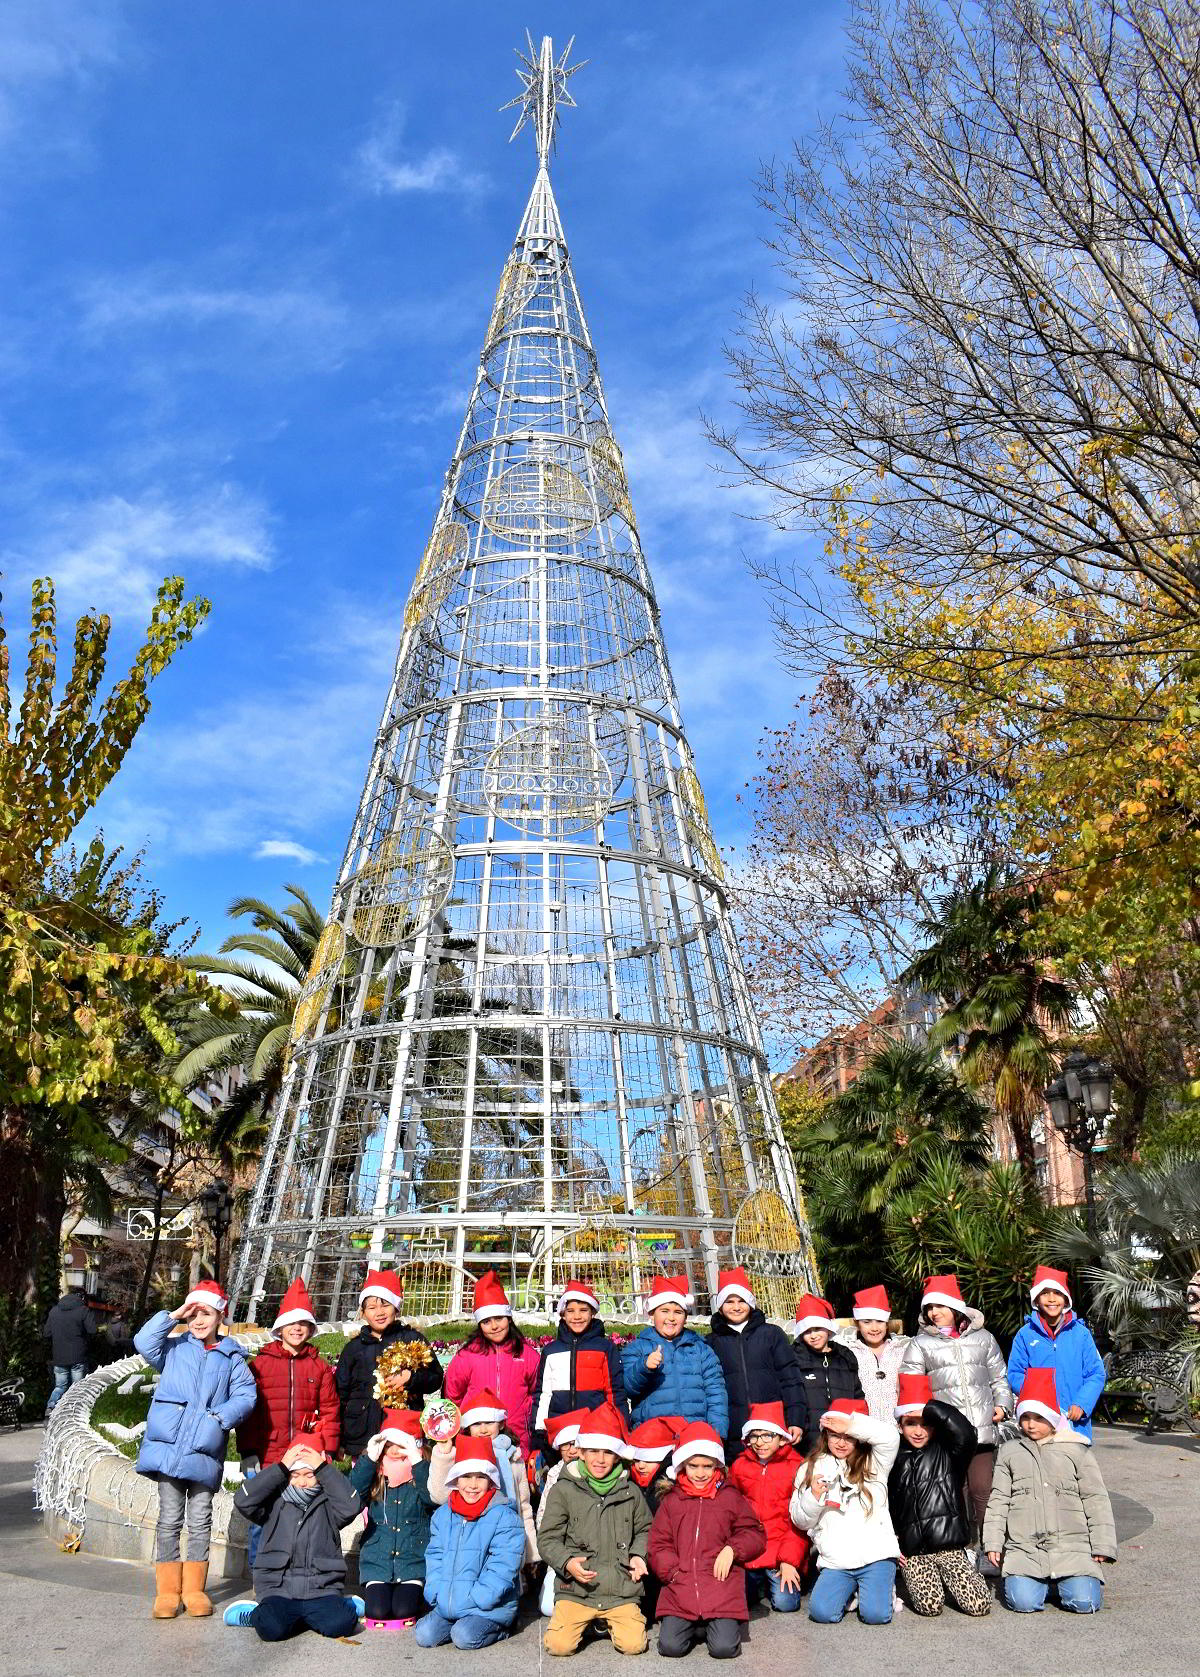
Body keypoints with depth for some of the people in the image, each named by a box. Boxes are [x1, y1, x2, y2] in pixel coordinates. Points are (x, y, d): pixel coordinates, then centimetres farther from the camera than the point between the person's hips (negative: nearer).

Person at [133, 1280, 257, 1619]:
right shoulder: (174, 1349, 9)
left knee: (200, 1520, 8)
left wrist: (221, 1416, -16)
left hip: (205, 1451, 0)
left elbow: (246, 1395, -2)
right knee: (170, 1518, 5)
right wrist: (174, 1315, -11)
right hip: (168, 1445, 0)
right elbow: (144, 1341, -8)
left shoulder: (232, 1358, 6)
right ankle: (167, 1591, 16)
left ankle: (194, 1589, 21)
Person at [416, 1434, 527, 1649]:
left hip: (490, 1607, -5)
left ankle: (497, 1628, 5)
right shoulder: (442, 1515, 10)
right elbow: (435, 1558, 12)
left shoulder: (505, 1518, -10)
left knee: (464, 1636, -25)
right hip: (447, 1605, 5)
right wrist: (436, 1595, -3)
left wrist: (471, 1601, -17)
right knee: (424, 1635, -13)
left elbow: (501, 1569, -14)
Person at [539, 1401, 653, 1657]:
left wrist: (638, 1555, 3)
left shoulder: (630, 1492, 7)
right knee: (559, 1645, -19)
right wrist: (567, 1562, -17)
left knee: (633, 1645, -16)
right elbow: (549, 1539, 0)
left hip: (621, 1590, 2)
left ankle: (607, 1622, 17)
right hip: (575, 1590, -1)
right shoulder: (563, 1490, 0)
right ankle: (586, 1622, 15)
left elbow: (644, 1530, 21)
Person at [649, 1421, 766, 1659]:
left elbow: (756, 1534, 9)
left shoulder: (731, 1497, 8)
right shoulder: (671, 1501, 10)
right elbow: (658, 1545, 9)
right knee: (670, 1646, -15)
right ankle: (692, 1624, 16)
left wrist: (732, 1549, -8)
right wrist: (674, 1573, -8)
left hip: (721, 1584, -1)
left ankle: (721, 1623, 15)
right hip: (680, 1586, 1)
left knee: (724, 1648, -17)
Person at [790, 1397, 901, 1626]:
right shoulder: (811, 1469, 8)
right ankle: (849, 1589, 14)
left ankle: (883, 1583, 15)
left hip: (876, 1555, -1)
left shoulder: (873, 1463, 4)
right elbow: (801, 1521, 8)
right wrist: (813, 1497, -12)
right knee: (822, 1613, -18)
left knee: (876, 1614, -18)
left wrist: (850, 1425, -19)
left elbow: (890, 1436, -17)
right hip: (834, 1562, 2)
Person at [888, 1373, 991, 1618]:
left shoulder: (946, 1452, 4)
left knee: (980, 1606, -11)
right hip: (912, 1553, 0)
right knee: (930, 1606, -19)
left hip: (950, 1547, 0)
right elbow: (885, 1506, 14)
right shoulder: (895, 1459, 9)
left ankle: (948, 1578, 17)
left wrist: (929, 1407, -17)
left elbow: (965, 1434, -18)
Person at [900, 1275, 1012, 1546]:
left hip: (982, 1429, 1)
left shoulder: (982, 1338, 17)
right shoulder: (920, 1344, 11)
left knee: (983, 1487, -5)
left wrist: (1002, 1404, 6)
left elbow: (999, 1378, 22)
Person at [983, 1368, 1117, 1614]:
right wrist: (993, 1542, 4)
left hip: (1071, 1545, -1)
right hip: (1024, 1546, 1)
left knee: (1084, 1602, -19)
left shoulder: (1076, 1450, 8)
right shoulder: (1010, 1451, 12)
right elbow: (998, 1499, 12)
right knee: (1023, 1602, -19)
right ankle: (1042, 1581, 12)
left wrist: (1102, 1546, 3)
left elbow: (1095, 1499, 9)